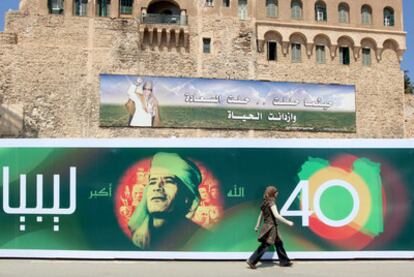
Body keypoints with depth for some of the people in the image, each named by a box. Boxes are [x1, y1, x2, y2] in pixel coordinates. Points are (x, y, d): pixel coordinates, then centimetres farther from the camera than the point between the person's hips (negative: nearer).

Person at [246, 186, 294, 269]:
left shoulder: (265, 203, 10)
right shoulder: (271, 202, -16)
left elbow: (261, 215, 17)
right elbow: (276, 215, -24)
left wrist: (257, 226, 24)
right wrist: (287, 222, -18)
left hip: (268, 226, 9)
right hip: (270, 227, -9)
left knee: (279, 243, 15)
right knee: (265, 245, -6)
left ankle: (284, 261, 23)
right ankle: (251, 261, -3)